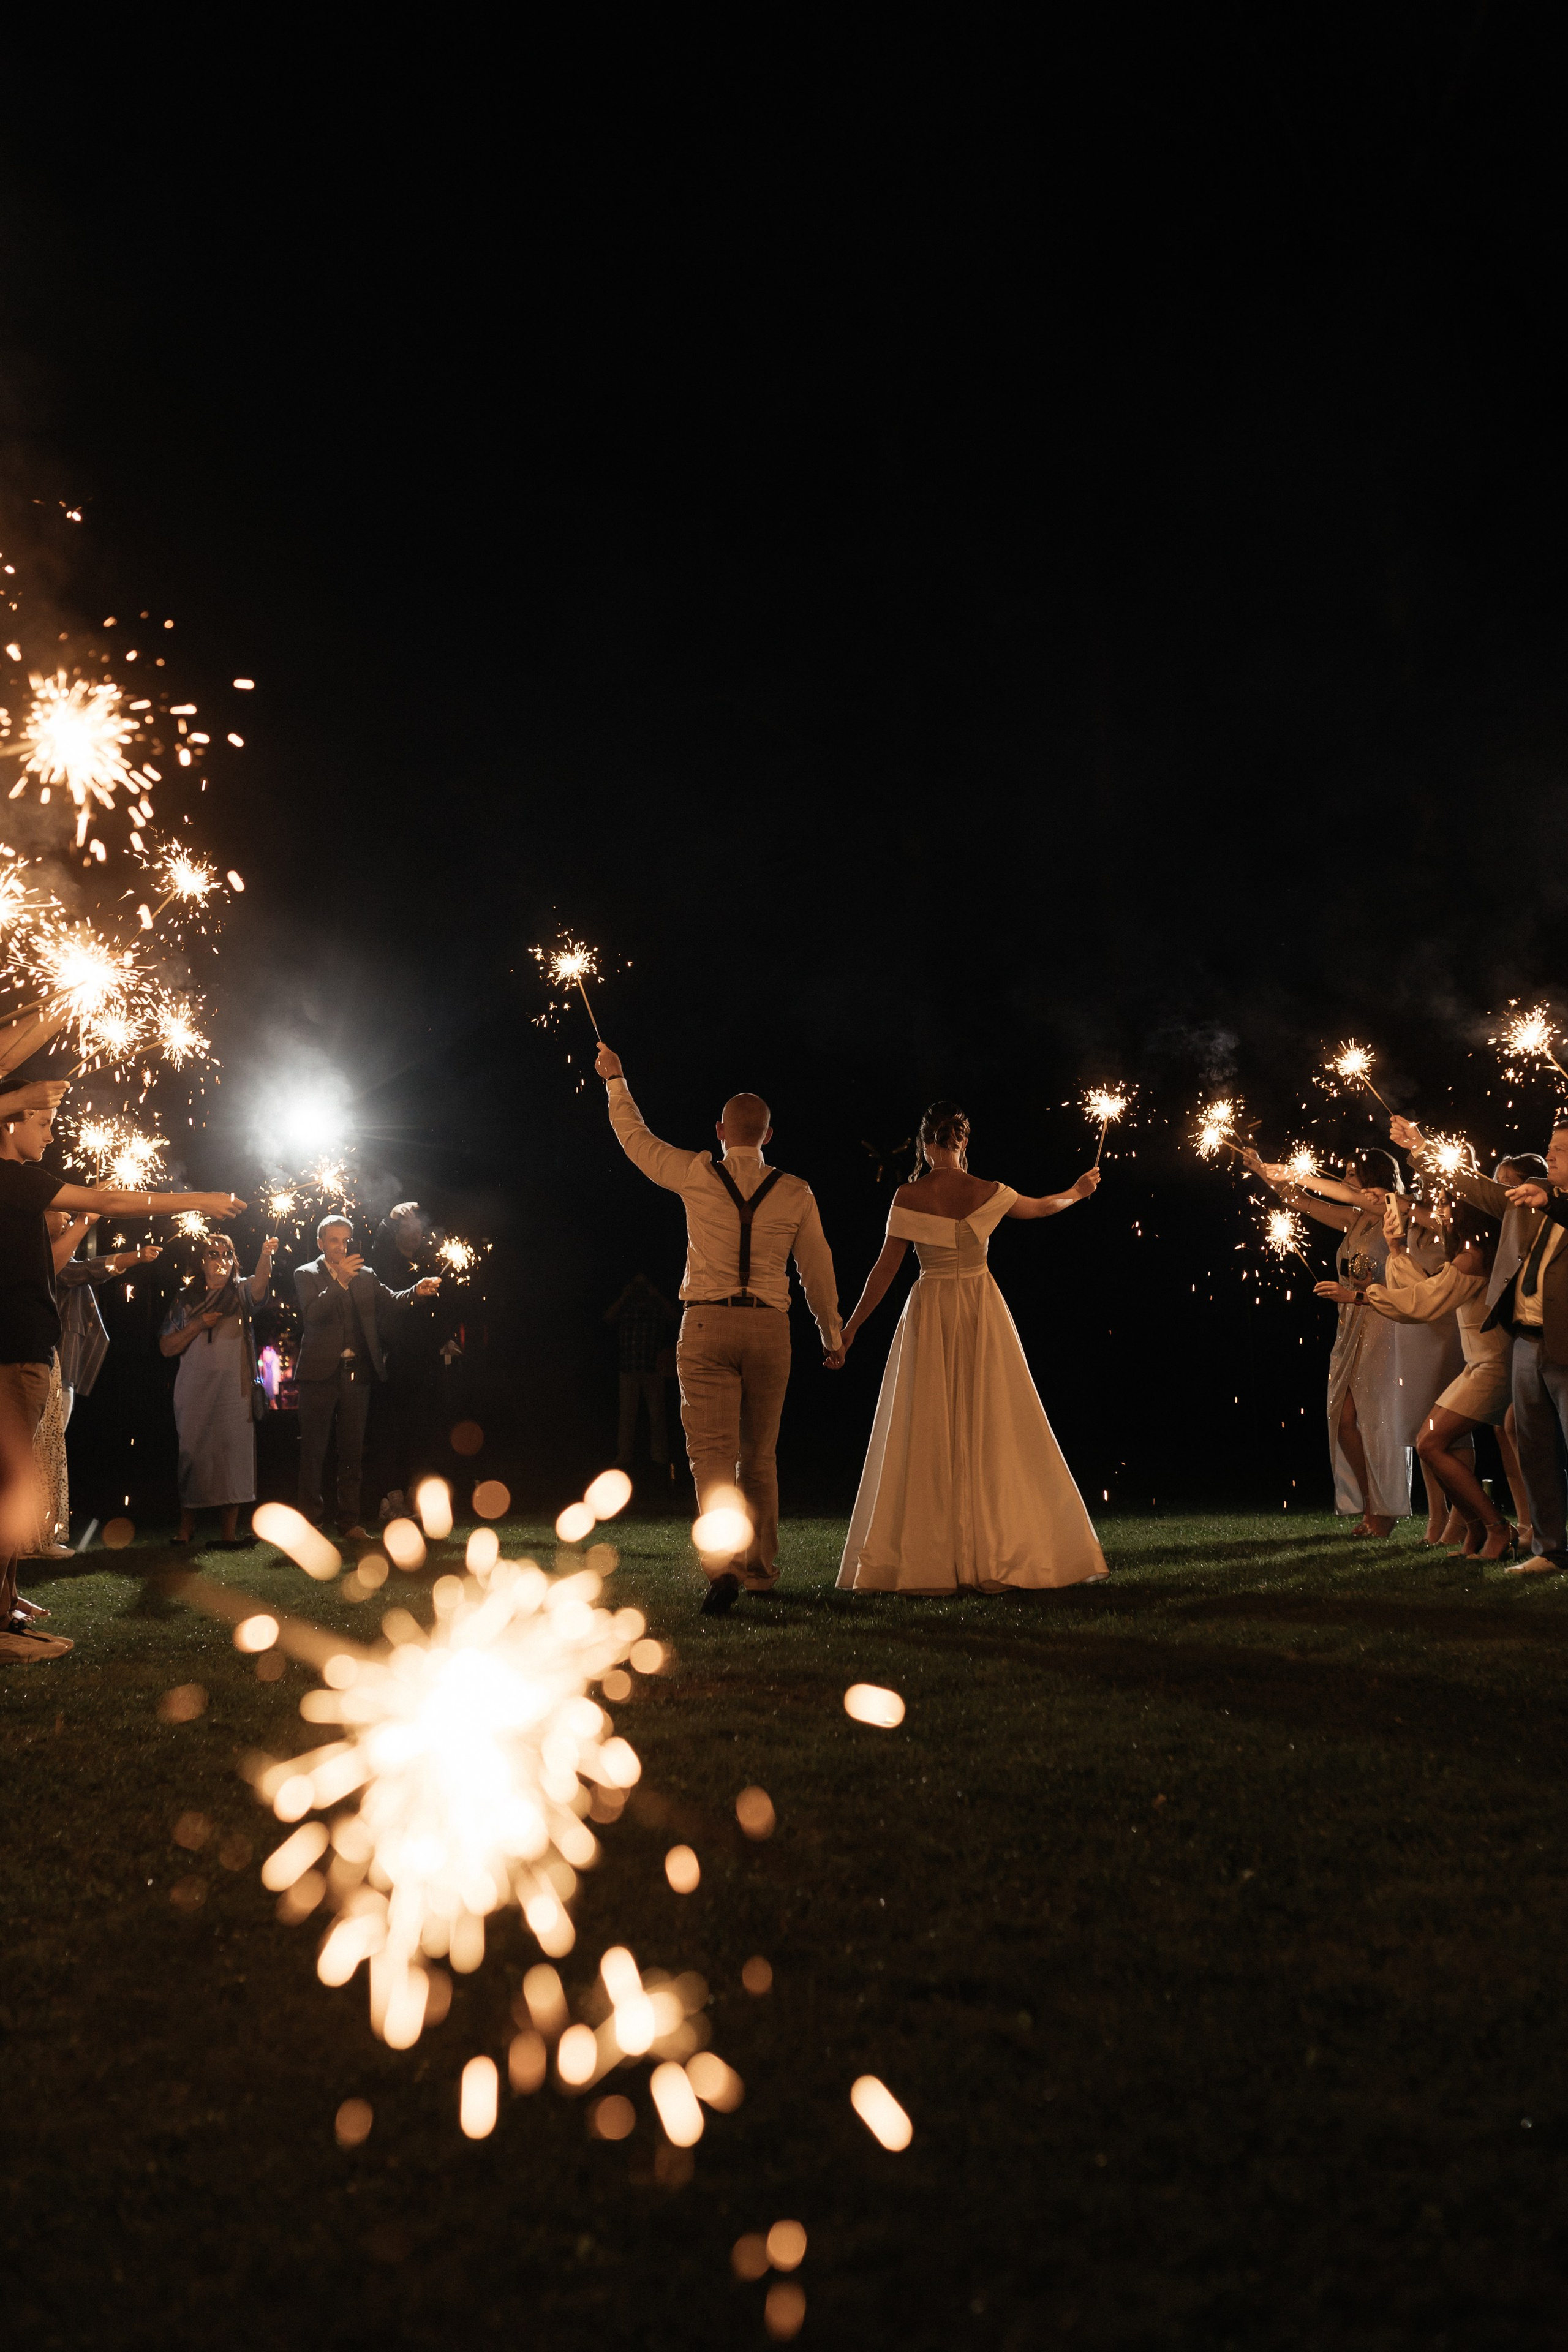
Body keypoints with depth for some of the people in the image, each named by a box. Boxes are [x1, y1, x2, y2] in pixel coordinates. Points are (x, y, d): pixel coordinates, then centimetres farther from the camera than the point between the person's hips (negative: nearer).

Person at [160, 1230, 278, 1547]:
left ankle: (230, 1531, -7)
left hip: (234, 1388, -1)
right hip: (195, 1387, 1)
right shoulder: (187, 1300, 12)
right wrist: (197, 1326, -6)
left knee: (233, 1453, -6)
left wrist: (266, 1256, -35)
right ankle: (186, 1526, 11)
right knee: (192, 1453, 1)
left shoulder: (241, 1293, 10)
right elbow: (167, 1347, 9)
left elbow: (260, 1282, -14)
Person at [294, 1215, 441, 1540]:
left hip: (356, 1373, 3)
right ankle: (311, 1521, 6)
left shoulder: (365, 1276, 14)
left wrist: (417, 1291, -16)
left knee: (352, 1450, 7)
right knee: (313, 1450, 0)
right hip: (320, 1373, -3)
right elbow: (313, 1313, -13)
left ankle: (350, 1522, 12)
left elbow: (391, 1300, 4)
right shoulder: (306, 1275, 3)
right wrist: (340, 1280, -25)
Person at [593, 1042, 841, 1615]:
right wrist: (832, 1332, 25)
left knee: (712, 1450, -6)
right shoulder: (795, 1193, 5)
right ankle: (761, 1570, 23)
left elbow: (635, 1138, 17)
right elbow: (817, 1269, 12)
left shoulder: (697, 1175, 2)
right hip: (769, 1328, 2)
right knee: (759, 1455, 15)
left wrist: (615, 1081, 33)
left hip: (707, 1324, -2)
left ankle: (723, 1563, -25)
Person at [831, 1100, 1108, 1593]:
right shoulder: (989, 1193, -1)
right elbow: (1040, 1207, 20)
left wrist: (848, 1330, 2)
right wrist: (1076, 1193, 41)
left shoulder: (909, 1197, -6)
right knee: (993, 1435, 3)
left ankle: (923, 1563, 1)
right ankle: (1006, 1558, 3)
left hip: (929, 1316, -1)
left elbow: (885, 1269, -5)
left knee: (926, 1440, 2)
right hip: (983, 1312, 1)